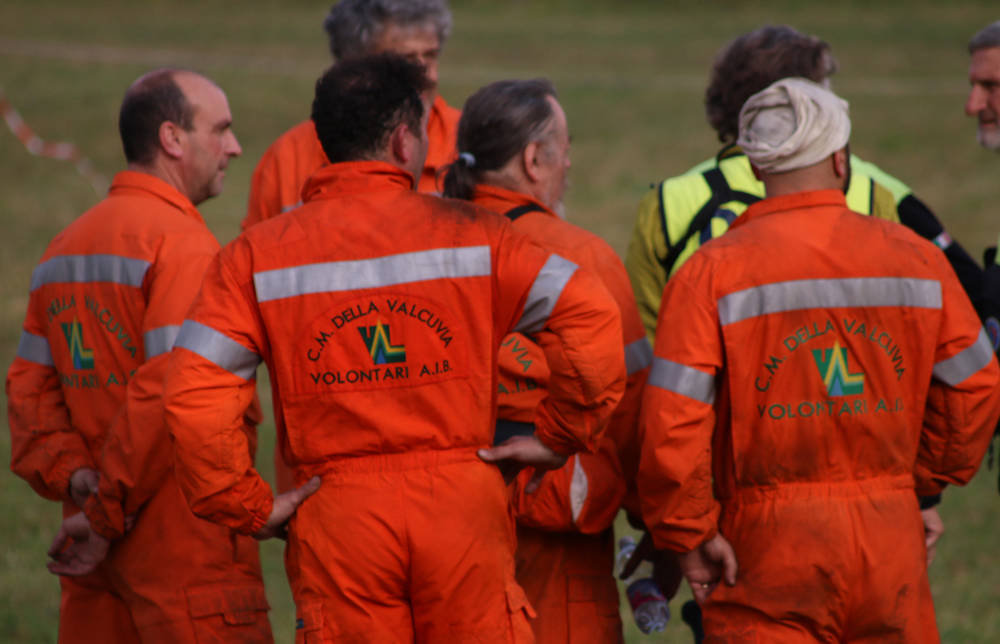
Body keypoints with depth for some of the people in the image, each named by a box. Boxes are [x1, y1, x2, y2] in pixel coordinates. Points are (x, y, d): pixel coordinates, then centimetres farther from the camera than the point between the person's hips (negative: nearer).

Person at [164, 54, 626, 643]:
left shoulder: (260, 253, 3)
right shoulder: (468, 234, 1)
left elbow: (195, 394, -8)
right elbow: (591, 318, -9)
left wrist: (248, 507, 1)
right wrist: (560, 439, 3)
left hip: (336, 519, 1)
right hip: (463, 506, -1)